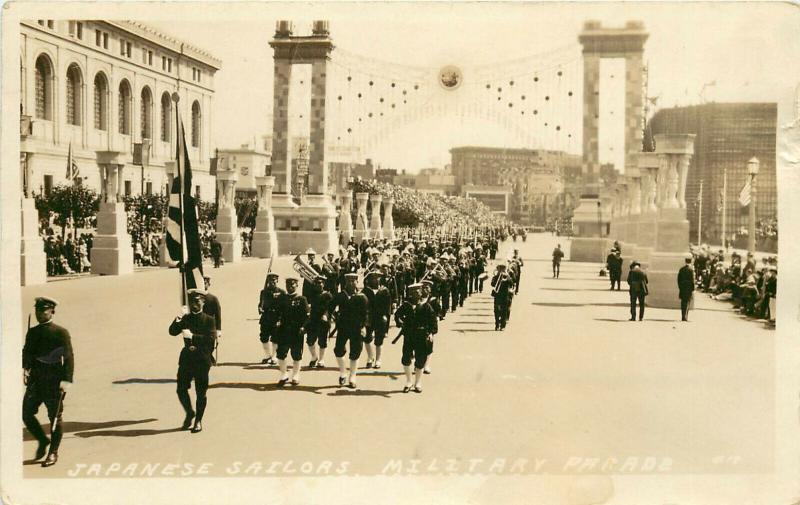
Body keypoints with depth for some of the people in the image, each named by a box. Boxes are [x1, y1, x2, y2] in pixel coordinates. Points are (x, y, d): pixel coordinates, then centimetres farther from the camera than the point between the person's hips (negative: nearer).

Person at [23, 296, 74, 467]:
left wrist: (66, 380, -18)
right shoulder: (32, 333, 13)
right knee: (26, 413, 0)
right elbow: (27, 352, 8)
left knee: (55, 417, 1)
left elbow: (68, 357, -9)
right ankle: (43, 441, 23)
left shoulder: (61, 332, -4)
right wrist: (24, 368, -13)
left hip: (54, 382, -5)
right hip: (35, 380, 5)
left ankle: (53, 453, 13)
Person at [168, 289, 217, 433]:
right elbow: (172, 332, -5)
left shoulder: (209, 320, -2)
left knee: (201, 393, 2)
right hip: (186, 359, 3)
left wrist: (192, 336, -22)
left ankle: (198, 421, 16)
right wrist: (178, 318, -20)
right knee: (181, 389, 3)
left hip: (202, 360, -3)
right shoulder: (186, 318, 7)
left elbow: (211, 339, -15)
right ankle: (189, 413, 28)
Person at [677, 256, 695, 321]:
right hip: (688, 288, -5)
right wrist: (693, 288, -5)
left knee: (683, 302, 12)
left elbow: (679, 279, 9)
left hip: (682, 287, 5)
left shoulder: (681, 269, 6)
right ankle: (685, 317, -6)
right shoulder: (691, 270, -11)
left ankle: (683, 316, 15)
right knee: (687, 302, -2)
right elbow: (692, 280, -12)